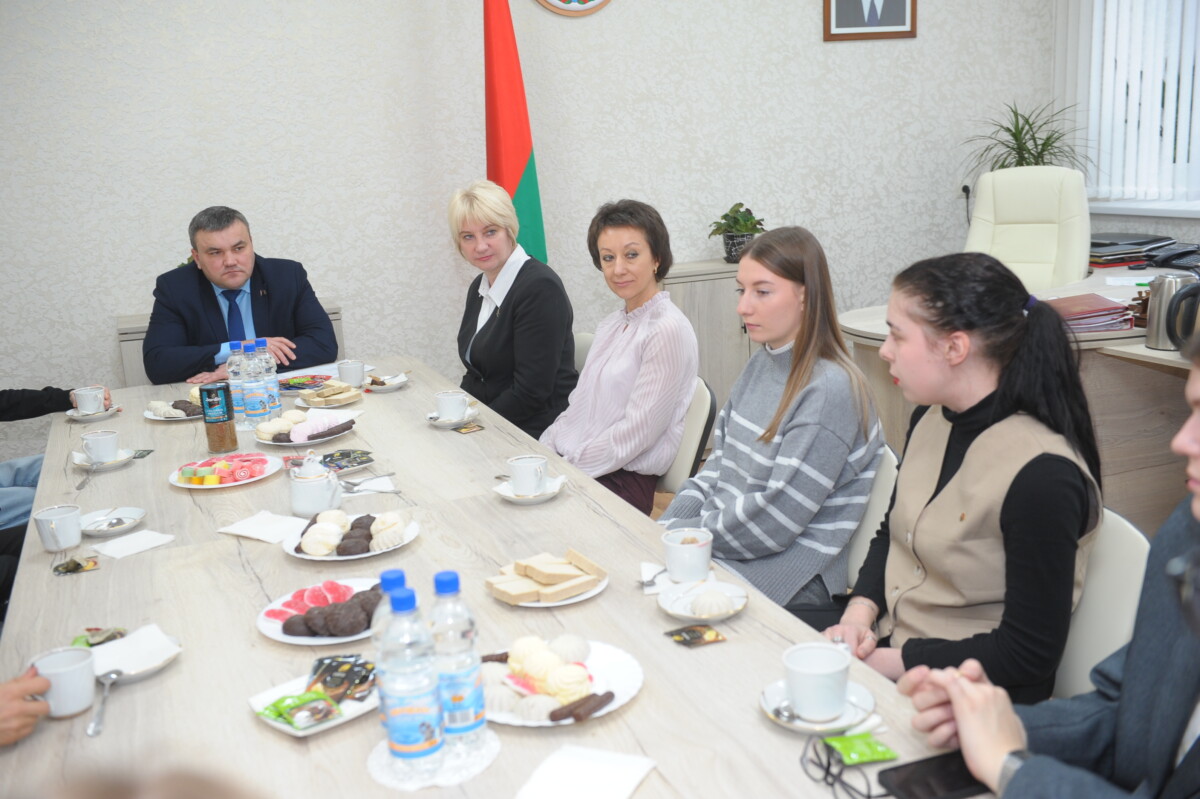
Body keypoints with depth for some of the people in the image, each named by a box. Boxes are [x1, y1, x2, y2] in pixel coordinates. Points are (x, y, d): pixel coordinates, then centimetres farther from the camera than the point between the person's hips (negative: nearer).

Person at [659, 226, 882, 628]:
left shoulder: (830, 391, -19)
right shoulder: (761, 364, 9)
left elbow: (774, 522, -21)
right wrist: (664, 529, -1)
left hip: (791, 587, -8)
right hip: (721, 548, 8)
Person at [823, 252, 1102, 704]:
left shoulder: (1042, 476, -24)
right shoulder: (931, 418, 1)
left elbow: (1031, 654, -19)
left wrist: (890, 662, -16)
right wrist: (859, 613, -5)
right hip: (887, 645, 7)